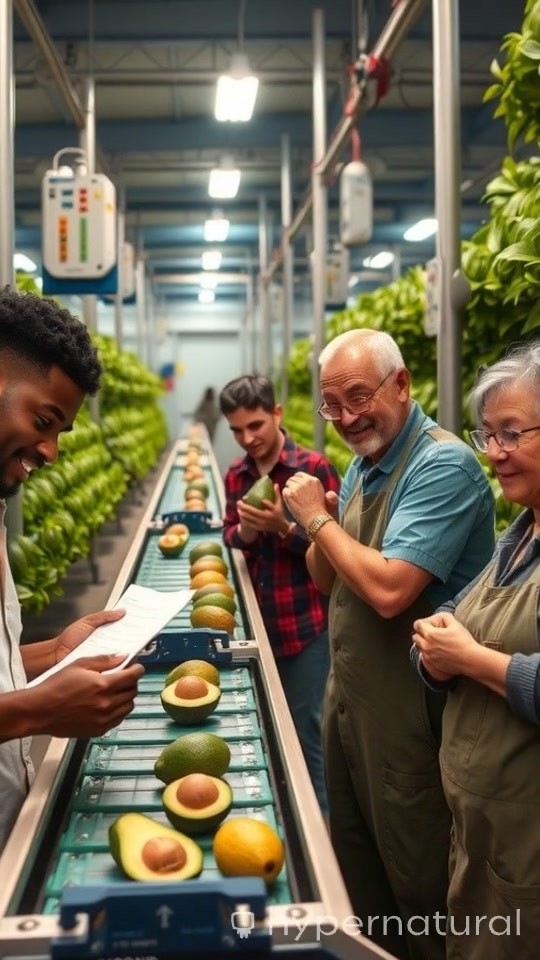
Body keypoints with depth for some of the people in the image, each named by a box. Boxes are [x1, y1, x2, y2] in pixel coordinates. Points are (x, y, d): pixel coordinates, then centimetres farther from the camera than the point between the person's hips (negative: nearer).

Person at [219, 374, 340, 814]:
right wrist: (245, 532, -14)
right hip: (257, 618, 5)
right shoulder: (236, 474, 5)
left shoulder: (315, 468, -13)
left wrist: (283, 527, -26)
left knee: (304, 730, 5)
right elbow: (230, 537, 8)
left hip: (306, 622, -5)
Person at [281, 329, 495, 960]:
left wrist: (320, 519, -16)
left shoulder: (443, 465, -20)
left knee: (416, 885, 10)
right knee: (355, 868, 23)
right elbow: (326, 580, 12)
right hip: (348, 697, 9)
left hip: (408, 713, -8)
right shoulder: (362, 464, 7)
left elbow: (389, 590, -30)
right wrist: (315, 530, -9)